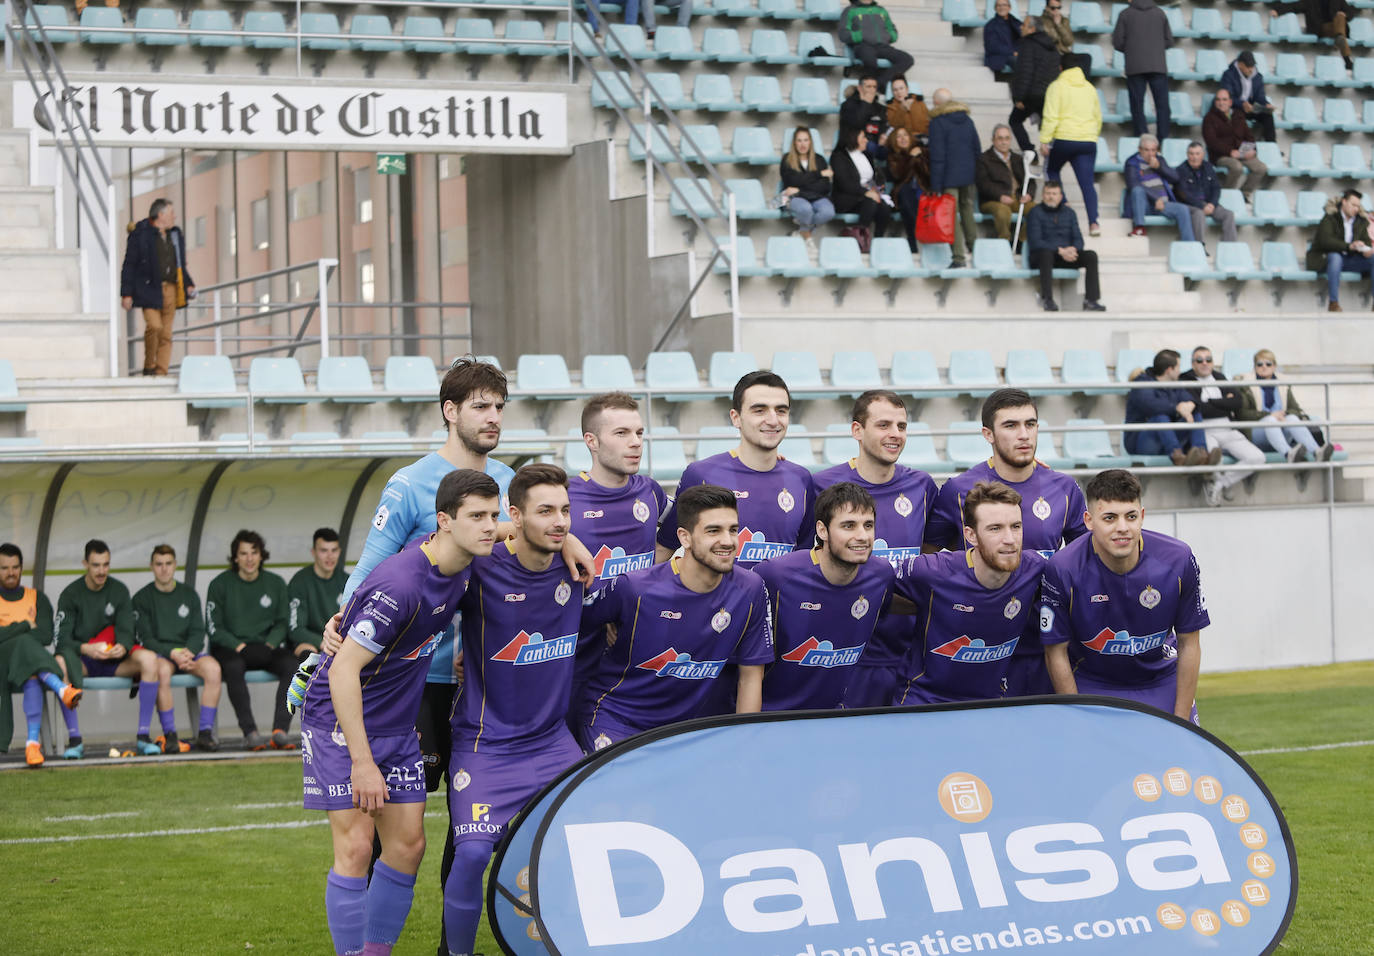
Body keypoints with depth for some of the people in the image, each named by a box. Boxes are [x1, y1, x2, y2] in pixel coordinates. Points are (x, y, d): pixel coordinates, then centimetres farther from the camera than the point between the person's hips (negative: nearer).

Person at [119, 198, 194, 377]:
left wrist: (188, 284, 11)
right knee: (154, 325, -18)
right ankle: (149, 366, -1)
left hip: (170, 289, 6)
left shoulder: (175, 235, 15)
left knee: (166, 334, 2)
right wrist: (126, 293, -9)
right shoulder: (140, 234, -4)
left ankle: (161, 372, 5)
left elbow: (181, 264, 25)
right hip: (150, 289, -6)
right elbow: (129, 265, -5)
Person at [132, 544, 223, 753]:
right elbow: (146, 638, -3)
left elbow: (198, 632, 8)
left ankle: (205, 732, -28)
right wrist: (172, 653, -20)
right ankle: (169, 735, -33)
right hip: (158, 652, -3)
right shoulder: (142, 598, 5)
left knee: (212, 668, -31)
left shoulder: (189, 595, 15)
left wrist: (188, 652, -14)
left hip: (189, 651, 3)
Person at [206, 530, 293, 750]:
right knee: (233, 667, -37)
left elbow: (282, 623, 12)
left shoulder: (275, 583, 12)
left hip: (266, 648, 3)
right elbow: (214, 628, -2)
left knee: (290, 664, -28)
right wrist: (238, 646, -16)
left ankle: (280, 730, -35)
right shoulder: (220, 584, 2)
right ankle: (250, 732, -40)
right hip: (230, 649, -3)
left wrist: (269, 645, -7)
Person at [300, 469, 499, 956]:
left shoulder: (463, 564, -4)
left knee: (407, 846, 5)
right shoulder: (401, 586, -28)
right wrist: (362, 762, -25)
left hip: (397, 728, 8)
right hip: (339, 721, -8)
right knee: (355, 847, -10)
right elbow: (343, 671, -26)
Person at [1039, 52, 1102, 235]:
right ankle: (1093, 222, -14)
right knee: (1087, 182, -1)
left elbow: (1051, 116, -11)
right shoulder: (1089, 88, 15)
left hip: (1064, 138, -4)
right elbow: (1098, 118, 22)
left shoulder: (1057, 86, -2)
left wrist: (1044, 140, -10)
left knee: (1051, 171, 21)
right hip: (1088, 141, 4)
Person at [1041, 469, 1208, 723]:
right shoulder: (1062, 570, -23)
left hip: (1162, 681, 2)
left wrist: (1180, 722, -7)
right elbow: (1056, 653, -12)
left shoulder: (1178, 560, -18)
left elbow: (1189, 644, -7)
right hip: (1091, 687, -2)